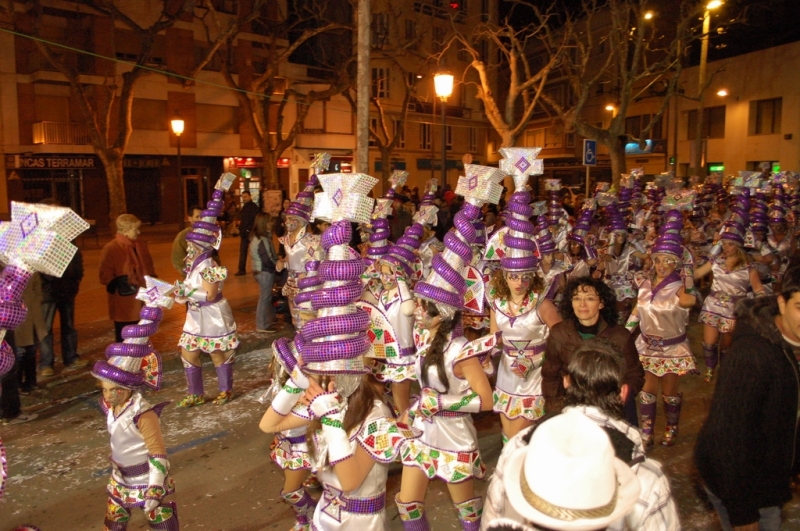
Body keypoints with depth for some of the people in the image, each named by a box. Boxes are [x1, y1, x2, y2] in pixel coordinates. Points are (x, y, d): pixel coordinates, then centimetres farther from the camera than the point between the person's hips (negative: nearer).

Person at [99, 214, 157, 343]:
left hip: (142, 300, 6)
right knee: (124, 340, 4)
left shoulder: (141, 244, 8)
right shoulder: (111, 249, -13)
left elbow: (148, 266, 19)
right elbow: (105, 275, -13)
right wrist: (117, 285, -24)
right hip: (124, 302, -6)